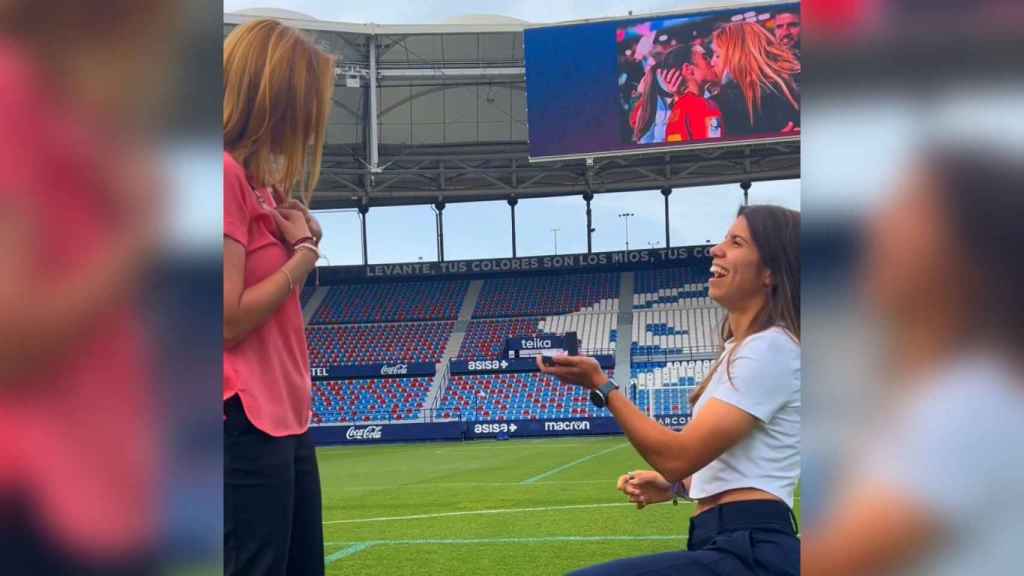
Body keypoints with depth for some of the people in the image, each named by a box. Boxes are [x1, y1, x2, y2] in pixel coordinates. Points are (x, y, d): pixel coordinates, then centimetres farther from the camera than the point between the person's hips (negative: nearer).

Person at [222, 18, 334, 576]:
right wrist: (304, 253, -9)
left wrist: (301, 242, 2)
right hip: (247, 424, -10)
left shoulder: (257, 180, 14)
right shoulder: (225, 174, -15)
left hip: (285, 416, 10)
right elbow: (230, 321, -20)